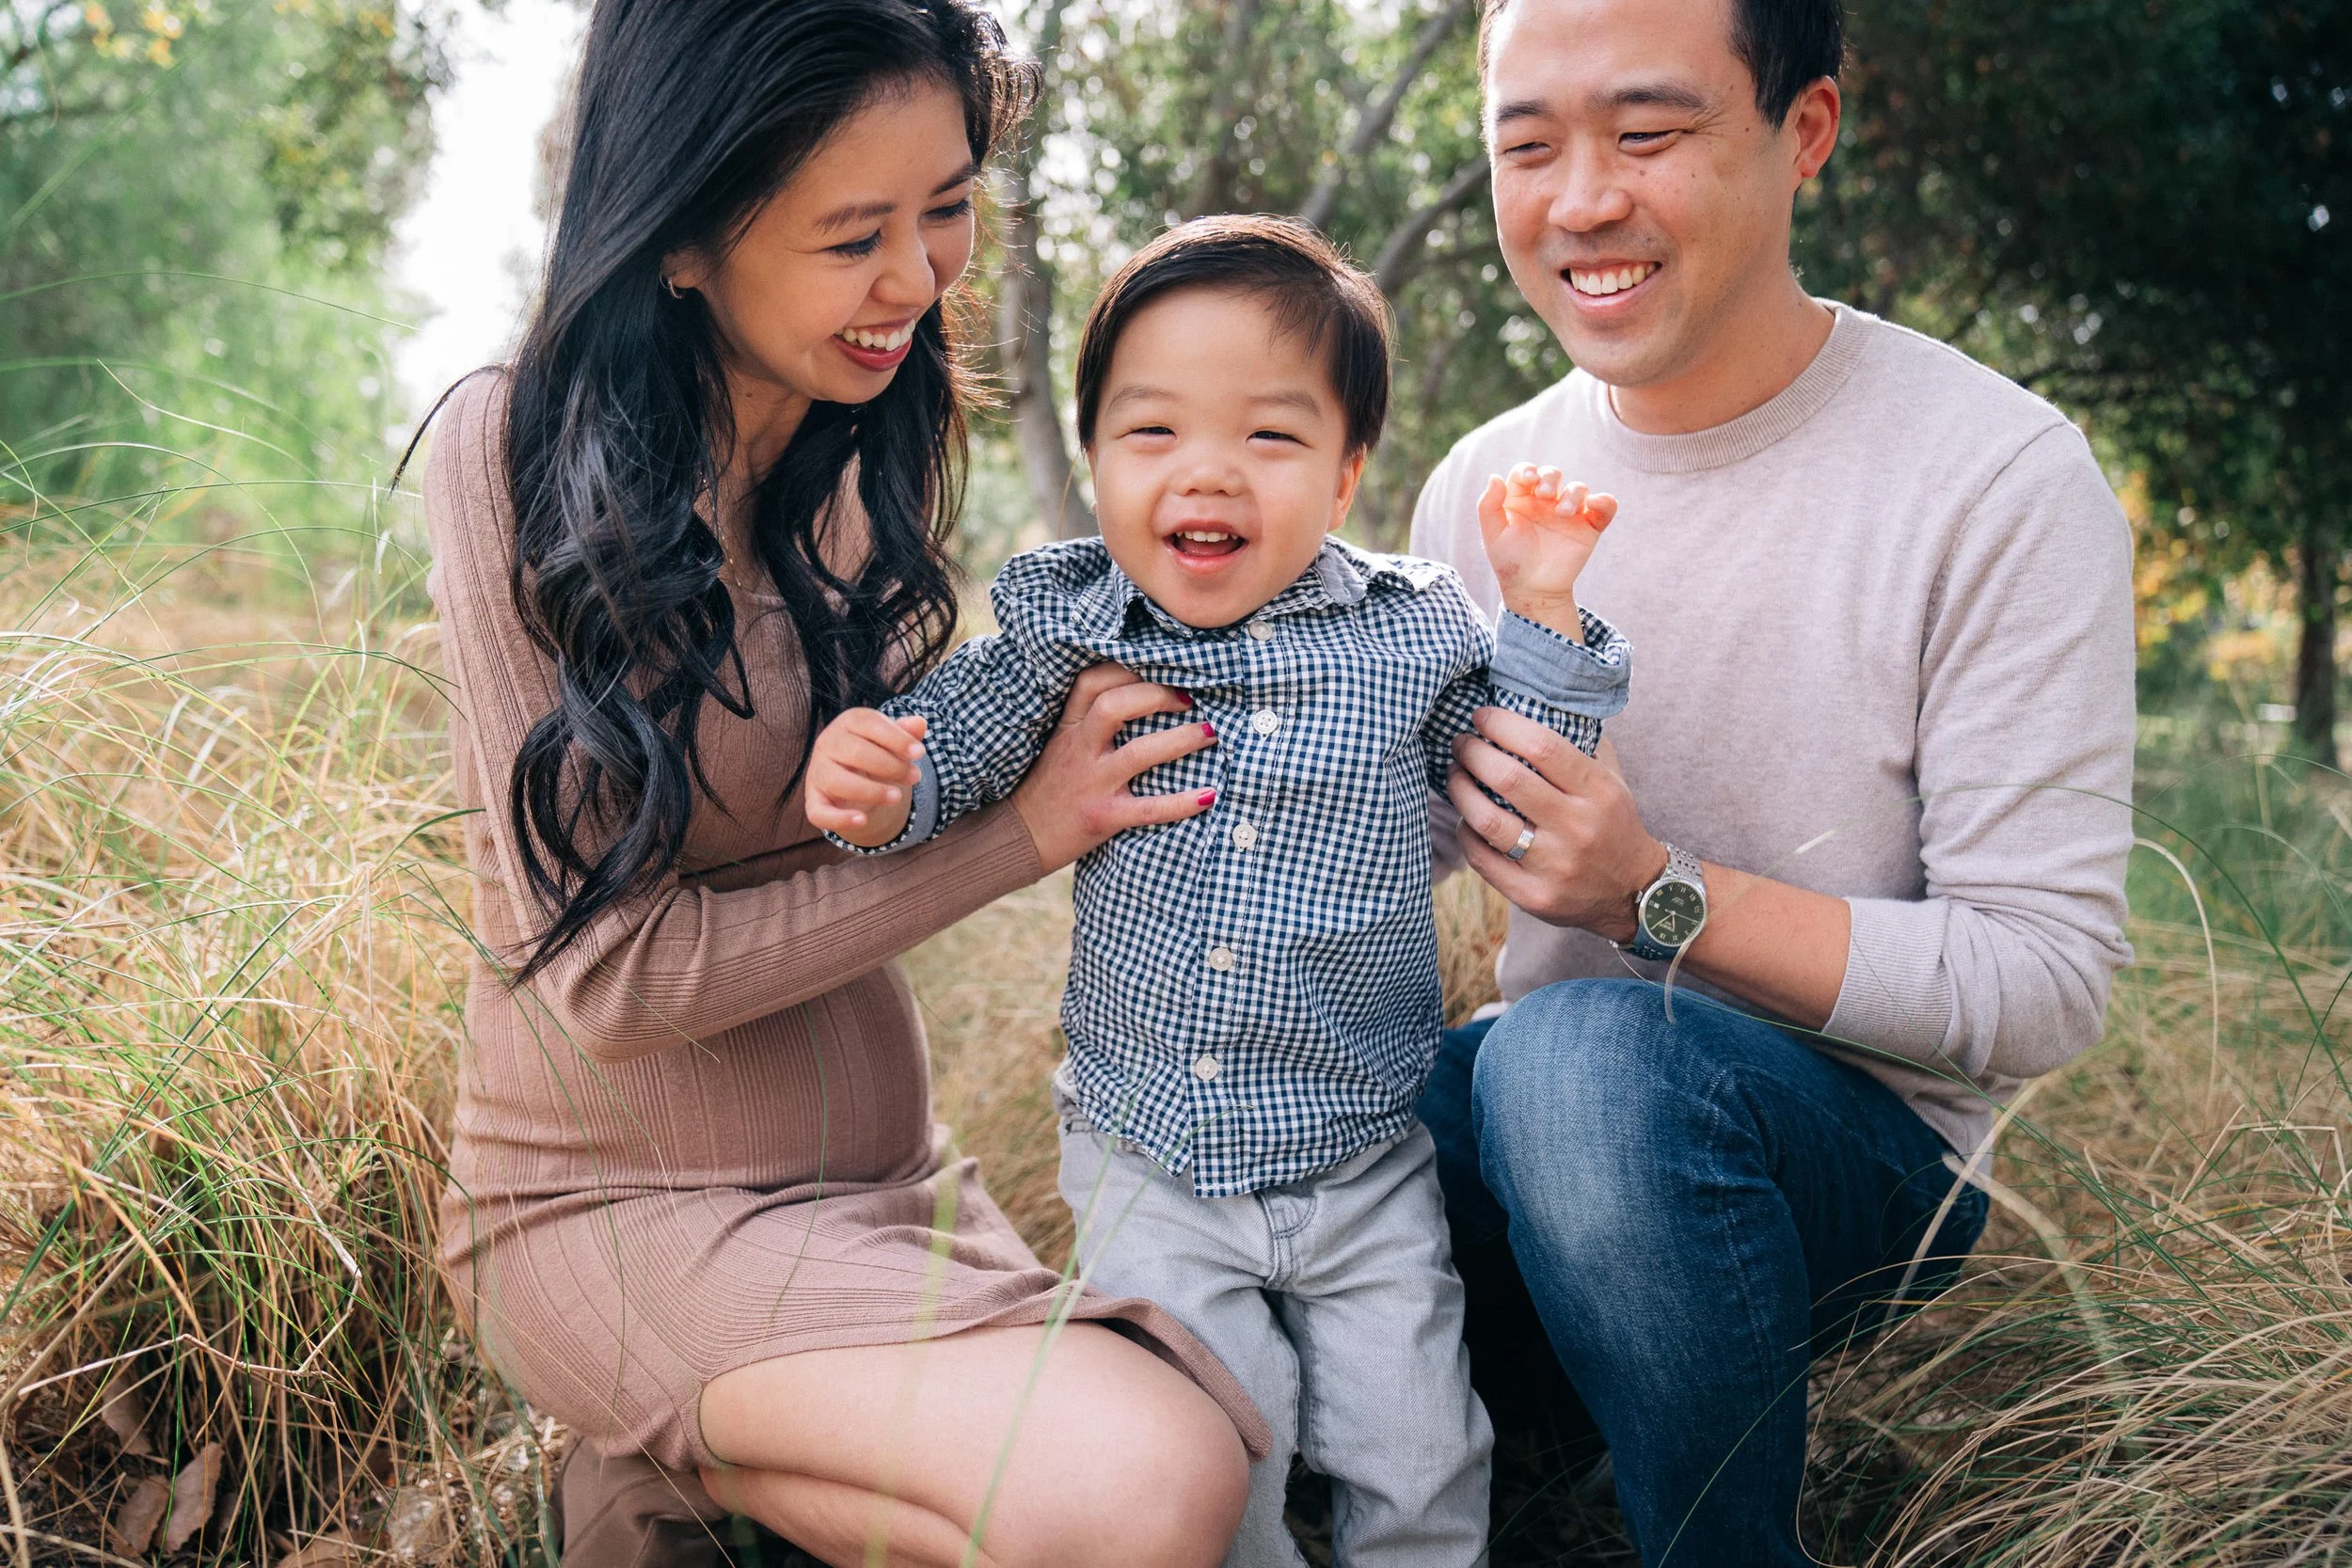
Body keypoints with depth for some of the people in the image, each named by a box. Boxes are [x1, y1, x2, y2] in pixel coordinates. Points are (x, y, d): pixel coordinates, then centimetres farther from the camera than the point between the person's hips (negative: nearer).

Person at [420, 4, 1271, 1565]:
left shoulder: (877, 435, 4)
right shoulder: (520, 453, -16)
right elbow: (610, 972, -18)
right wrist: (1021, 829, -18)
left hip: (883, 1174, 7)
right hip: (619, 1194, -6)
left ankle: (700, 1442, 10)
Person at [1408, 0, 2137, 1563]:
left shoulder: (2002, 478, -14)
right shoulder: (1479, 486, 2)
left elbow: (2045, 982, -15)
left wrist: (1664, 899, -26)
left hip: (1868, 1149, -5)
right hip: (1566, 1111, 5)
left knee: (1590, 1053, -36)